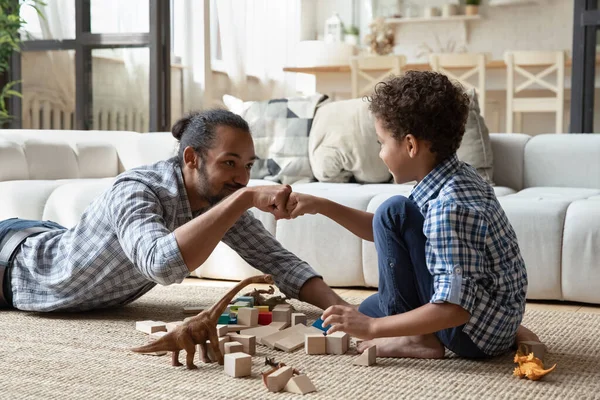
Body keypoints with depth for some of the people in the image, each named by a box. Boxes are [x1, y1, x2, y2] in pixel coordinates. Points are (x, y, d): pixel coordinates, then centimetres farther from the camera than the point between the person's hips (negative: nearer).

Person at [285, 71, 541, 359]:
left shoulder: (449, 207, -27)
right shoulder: (455, 178, 2)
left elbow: (455, 308, -30)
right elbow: (387, 235, 15)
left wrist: (373, 328, -24)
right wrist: (322, 206, 9)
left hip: (476, 333, -10)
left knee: (395, 212, -17)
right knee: (366, 312, 28)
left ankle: (416, 339, -7)